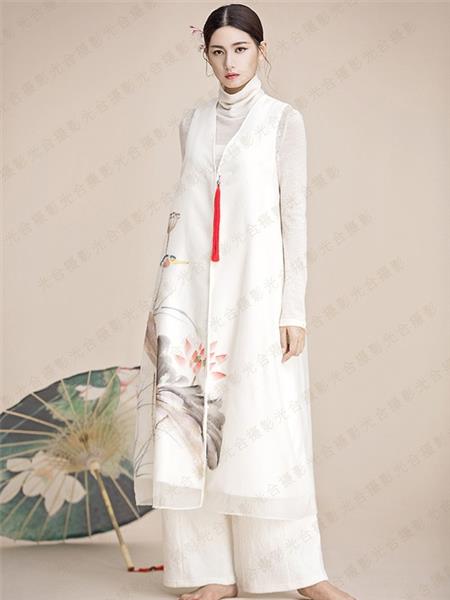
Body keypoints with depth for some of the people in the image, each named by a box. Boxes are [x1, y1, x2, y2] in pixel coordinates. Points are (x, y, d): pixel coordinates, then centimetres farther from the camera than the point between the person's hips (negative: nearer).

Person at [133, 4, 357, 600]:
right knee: (192, 423, 0)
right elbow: (184, 212, 16)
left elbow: (295, 216, -2)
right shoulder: (193, 123, 15)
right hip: (193, 290, 4)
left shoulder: (283, 120, 3)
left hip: (256, 289, -4)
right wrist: (166, 298, 11)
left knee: (266, 425, -3)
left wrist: (293, 310, -8)